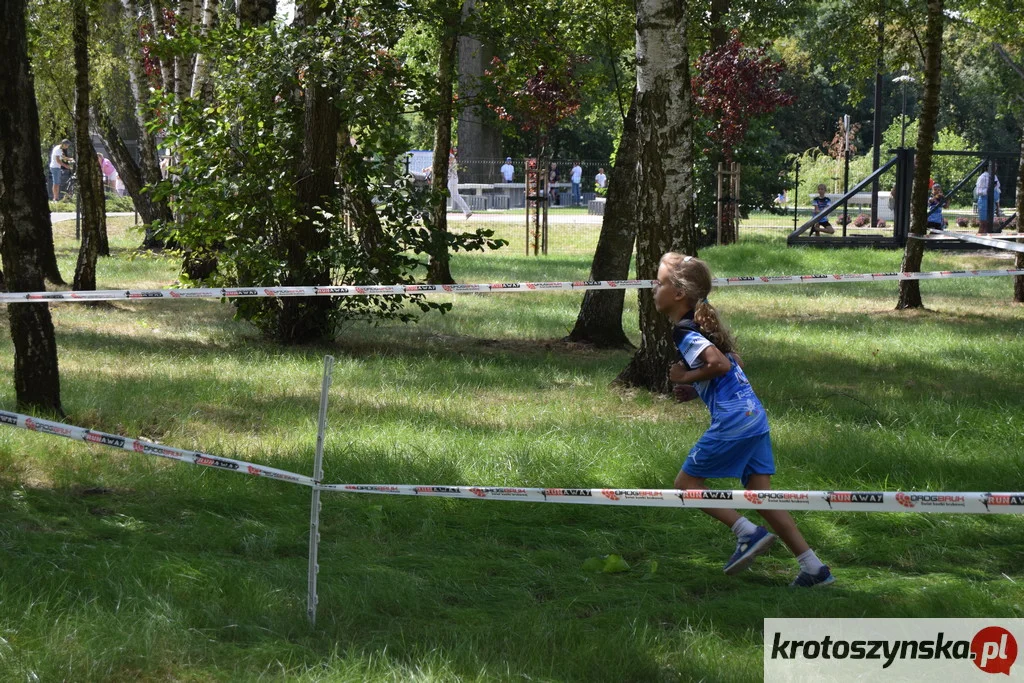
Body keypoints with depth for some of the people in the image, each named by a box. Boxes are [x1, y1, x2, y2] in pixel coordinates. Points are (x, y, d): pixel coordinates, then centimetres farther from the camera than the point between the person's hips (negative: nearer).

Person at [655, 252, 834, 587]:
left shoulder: (684, 332, -11)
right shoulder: (703, 323, 19)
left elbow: (720, 363, -24)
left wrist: (686, 377, -9)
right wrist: (690, 377, 16)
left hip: (732, 420, -9)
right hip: (755, 415, 9)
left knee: (687, 482, 4)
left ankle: (748, 533, -5)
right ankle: (814, 568, 5)